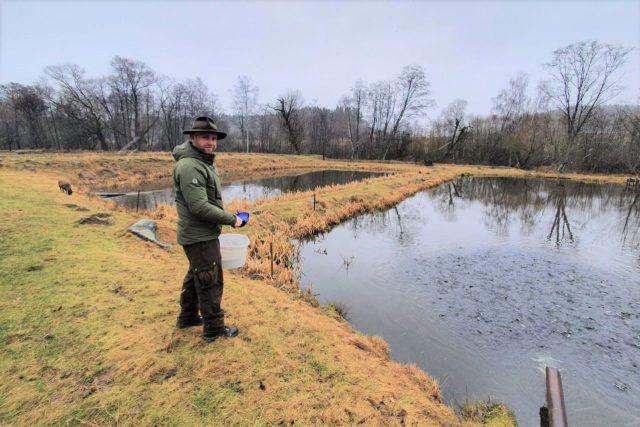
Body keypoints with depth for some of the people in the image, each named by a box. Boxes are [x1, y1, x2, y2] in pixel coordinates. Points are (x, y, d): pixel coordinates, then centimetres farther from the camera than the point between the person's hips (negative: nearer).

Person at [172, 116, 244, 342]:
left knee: (196, 276, 22)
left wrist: (226, 216, 7)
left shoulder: (203, 162, 11)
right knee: (210, 281, 1)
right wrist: (231, 219, -18)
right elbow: (200, 207, -27)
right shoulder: (190, 166, -21)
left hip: (201, 233, 10)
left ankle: (188, 317, 39)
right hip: (200, 236, -10)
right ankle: (214, 328, 16)